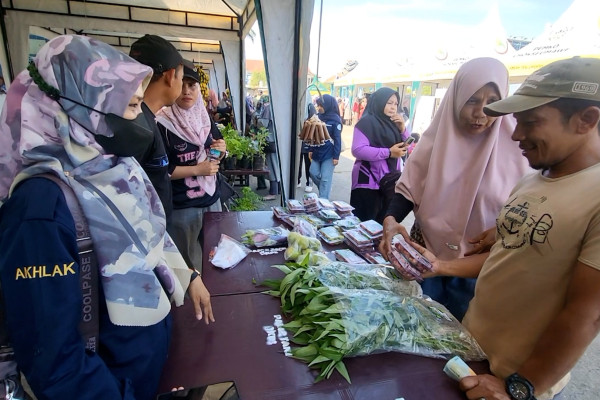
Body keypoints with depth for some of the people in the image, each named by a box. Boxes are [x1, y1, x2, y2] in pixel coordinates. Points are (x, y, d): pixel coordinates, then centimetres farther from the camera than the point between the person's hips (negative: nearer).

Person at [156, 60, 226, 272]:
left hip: (212, 198, 7)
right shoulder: (162, 124, -14)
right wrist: (198, 169, -19)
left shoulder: (204, 117, 6)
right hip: (182, 206, -6)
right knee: (188, 265, 8)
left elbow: (217, 149, 18)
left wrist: (221, 150, -4)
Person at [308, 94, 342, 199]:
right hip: (317, 152, 6)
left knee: (325, 179, -1)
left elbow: (337, 139, -11)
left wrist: (336, 156, -14)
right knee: (313, 173, 8)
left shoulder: (335, 120, -9)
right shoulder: (319, 117, 8)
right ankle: (324, 189, 32)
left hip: (329, 155, -6)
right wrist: (311, 150, 12)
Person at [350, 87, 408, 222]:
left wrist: (402, 129, -2)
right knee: (365, 222, -1)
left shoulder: (393, 123, 13)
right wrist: (388, 152, -23)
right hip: (369, 182, -7)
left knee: (383, 221, 13)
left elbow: (406, 148, 14)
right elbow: (358, 150, -22)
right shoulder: (367, 122, -9)